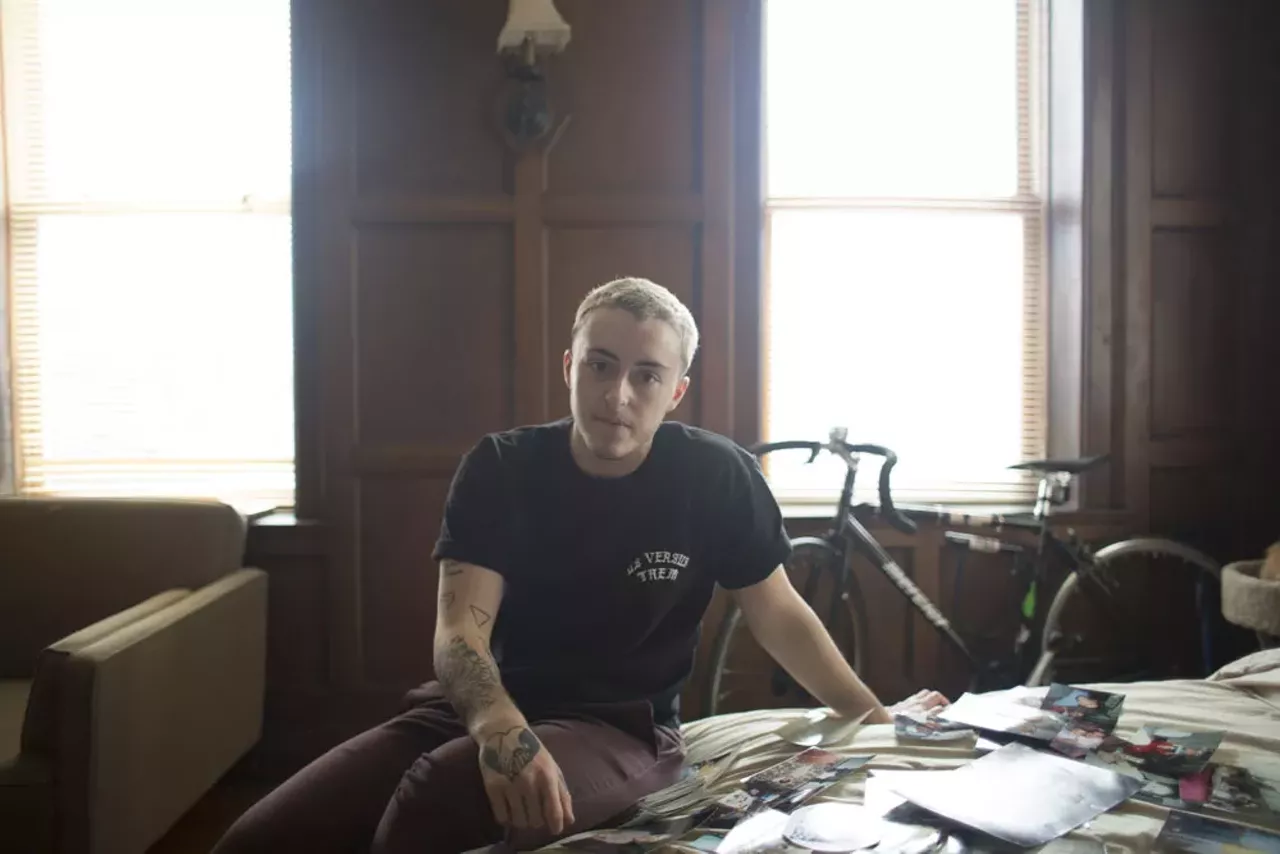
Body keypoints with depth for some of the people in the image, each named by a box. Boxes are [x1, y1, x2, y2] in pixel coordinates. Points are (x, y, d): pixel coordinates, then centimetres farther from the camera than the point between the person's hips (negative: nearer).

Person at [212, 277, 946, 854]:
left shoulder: (717, 476, -6)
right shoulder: (501, 467, -3)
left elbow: (781, 615, 6)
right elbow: (460, 631, -13)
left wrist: (878, 719, 4)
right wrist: (501, 726, -34)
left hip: (621, 728, -2)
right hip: (485, 707, 3)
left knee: (443, 785, -35)